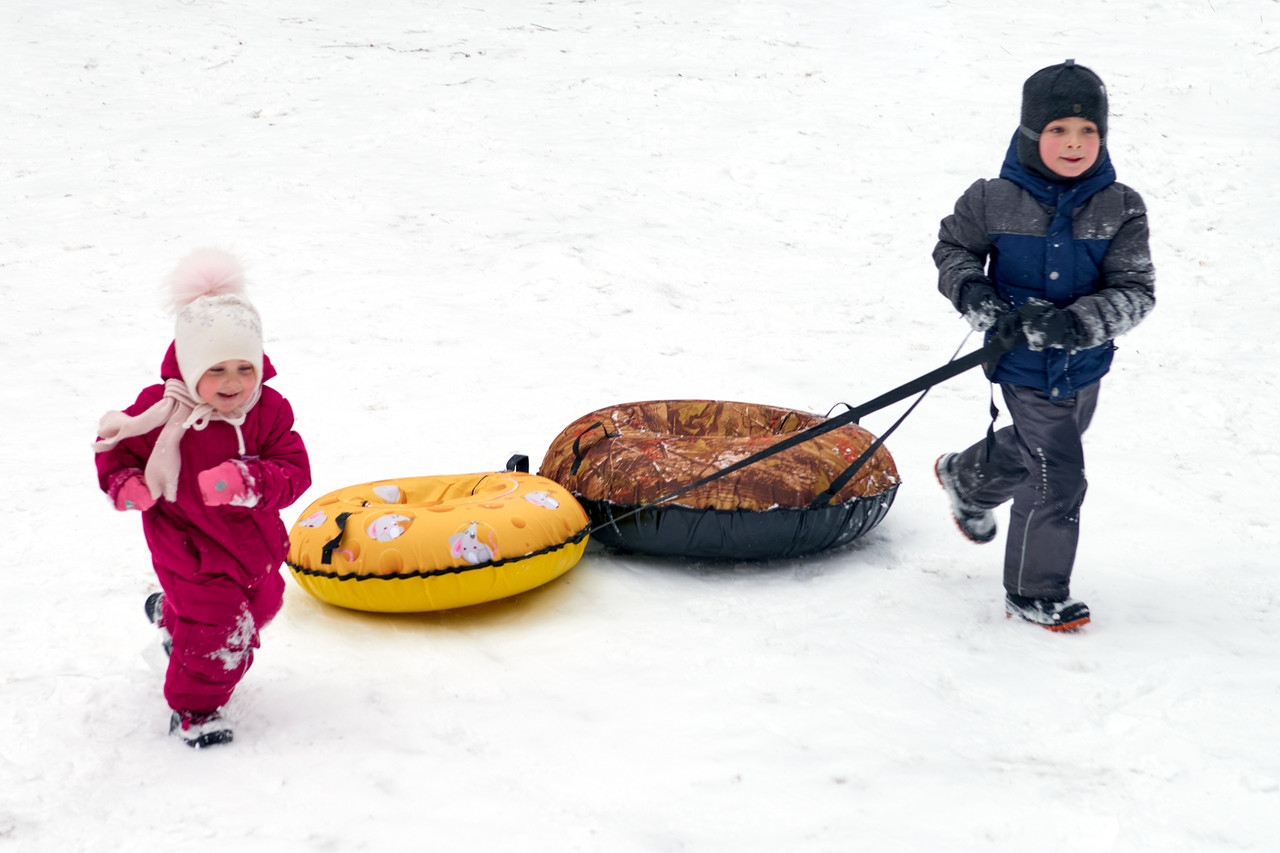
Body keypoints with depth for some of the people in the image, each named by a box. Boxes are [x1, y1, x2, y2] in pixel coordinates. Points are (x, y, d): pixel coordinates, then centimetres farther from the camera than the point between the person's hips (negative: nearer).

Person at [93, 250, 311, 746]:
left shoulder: (269, 411, -15)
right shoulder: (162, 412, -23)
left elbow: (294, 472, -19)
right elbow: (115, 453, -8)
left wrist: (248, 483, -38)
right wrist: (129, 486, -28)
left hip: (254, 543, 5)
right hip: (191, 550, -5)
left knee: (261, 605, 28)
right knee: (222, 635, -8)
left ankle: (170, 614, 55)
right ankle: (193, 709, 18)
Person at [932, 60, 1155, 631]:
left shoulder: (1121, 208, -11)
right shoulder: (993, 200, -13)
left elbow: (1136, 290, -12)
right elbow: (952, 249, 3)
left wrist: (1077, 322, -28)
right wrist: (975, 296, -16)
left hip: (1084, 364, 4)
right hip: (1023, 364, -4)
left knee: (1032, 448, 27)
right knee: (1059, 476, -6)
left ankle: (965, 479, 60)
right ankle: (1035, 594, 12)